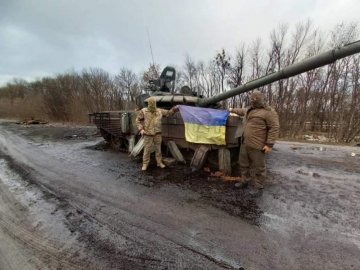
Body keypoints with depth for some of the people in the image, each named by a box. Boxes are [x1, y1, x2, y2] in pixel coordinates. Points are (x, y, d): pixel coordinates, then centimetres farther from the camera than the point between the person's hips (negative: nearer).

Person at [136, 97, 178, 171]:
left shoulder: (160, 111, 5)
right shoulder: (143, 111, -3)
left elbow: (168, 113, 10)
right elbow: (138, 120, 1)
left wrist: (174, 109, -7)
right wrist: (141, 129, -9)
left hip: (157, 134, 3)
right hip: (148, 134, -3)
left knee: (158, 149, 10)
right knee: (147, 149, 1)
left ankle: (159, 162, 25)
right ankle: (145, 164, 16)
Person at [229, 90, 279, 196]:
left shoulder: (269, 112, -11)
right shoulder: (249, 110, 16)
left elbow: (274, 128, -15)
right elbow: (241, 111, 38)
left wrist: (269, 144, -19)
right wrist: (232, 110, 50)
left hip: (257, 145, -8)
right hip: (245, 143, 9)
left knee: (258, 167, 4)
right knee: (244, 163, 18)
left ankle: (258, 187, 17)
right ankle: (246, 180, 34)